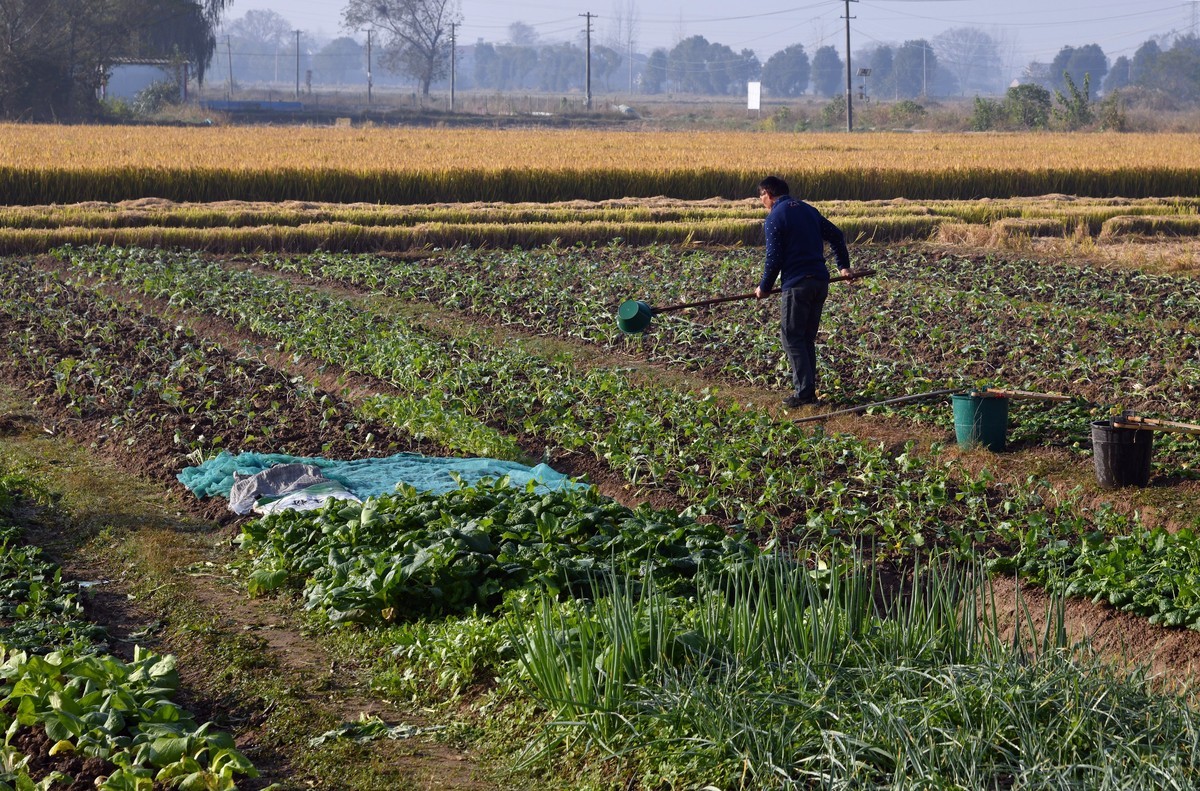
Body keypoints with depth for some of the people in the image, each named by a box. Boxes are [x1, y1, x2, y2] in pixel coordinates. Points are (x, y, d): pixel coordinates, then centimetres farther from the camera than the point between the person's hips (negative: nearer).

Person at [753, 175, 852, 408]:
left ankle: (804, 392, -7)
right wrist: (843, 265, 30)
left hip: (797, 284, -7)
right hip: (821, 282, 7)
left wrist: (765, 287, 3)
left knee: (791, 337, -1)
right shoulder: (807, 210, 15)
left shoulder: (775, 217, -6)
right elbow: (836, 235, 20)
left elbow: (774, 258, -10)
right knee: (807, 338, 15)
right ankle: (807, 389, 16)